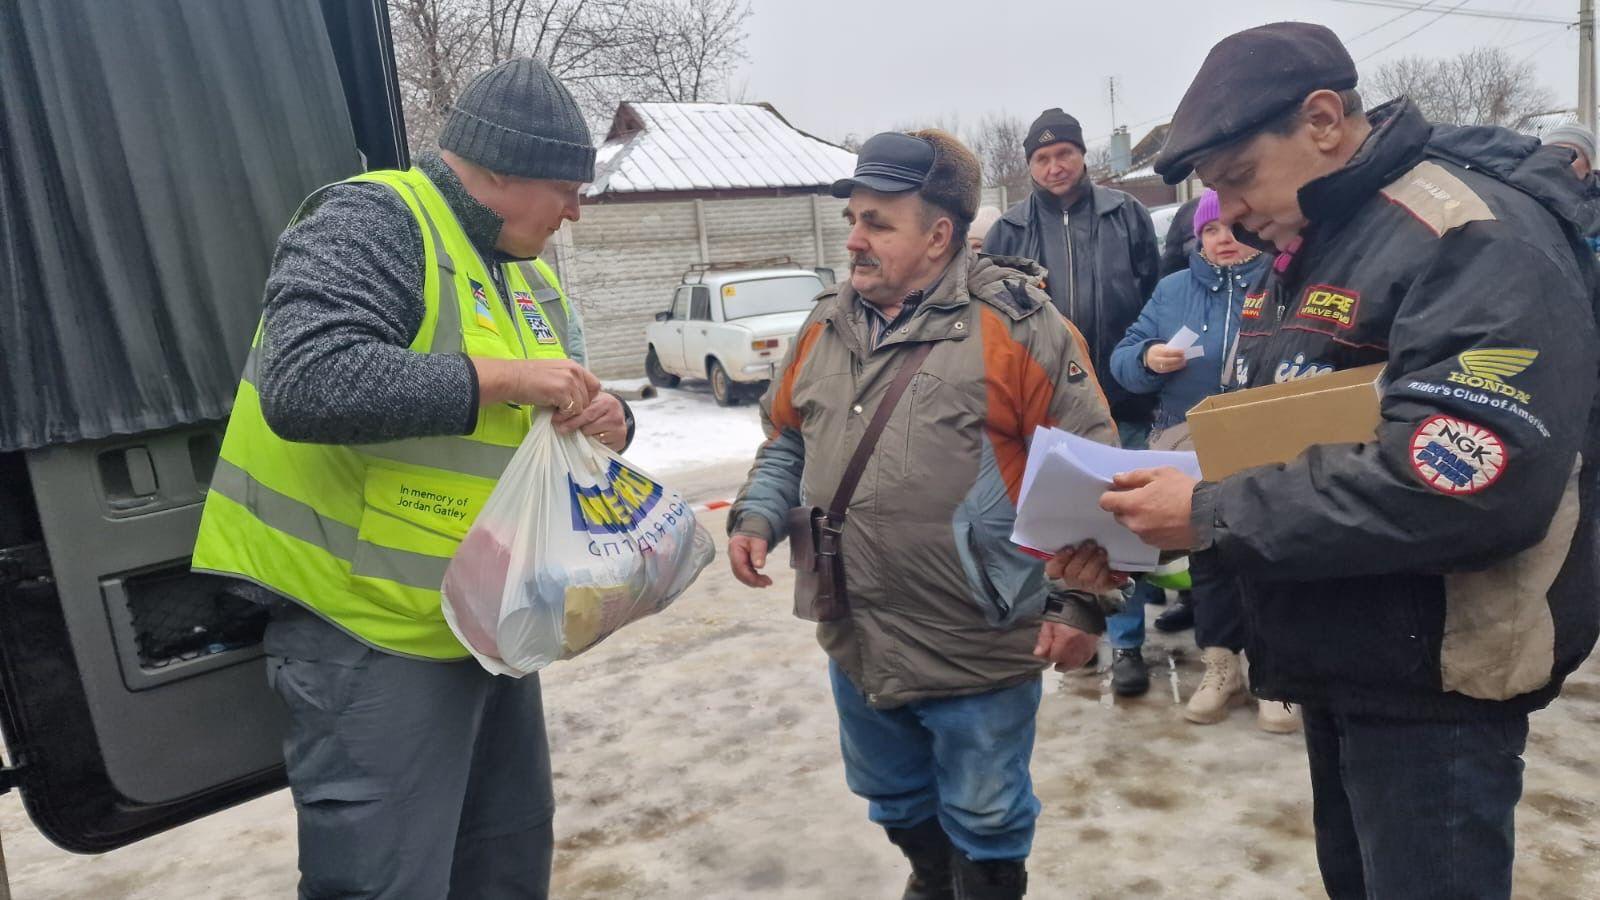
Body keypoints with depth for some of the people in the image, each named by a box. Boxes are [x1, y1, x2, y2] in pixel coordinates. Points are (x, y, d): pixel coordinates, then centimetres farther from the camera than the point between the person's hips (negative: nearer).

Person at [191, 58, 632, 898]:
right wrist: (498, 377, -24)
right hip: (371, 637, -8)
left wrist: (607, 420, -5)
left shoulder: (527, 270, 13)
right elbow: (306, 384, -29)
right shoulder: (373, 220, -14)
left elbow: (539, 416, 19)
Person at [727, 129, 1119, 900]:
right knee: (895, 801, 28)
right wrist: (757, 517, -1)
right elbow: (787, 440, 15)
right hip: (856, 645, 6)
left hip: (978, 650, -6)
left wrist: (1083, 599, -14)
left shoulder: (1013, 321, -14)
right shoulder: (828, 325, 4)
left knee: (983, 826, 15)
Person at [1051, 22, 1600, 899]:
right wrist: (1139, 514, -4)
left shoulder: (1475, 239, -19)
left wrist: (1212, 516, -26)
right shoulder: (1307, 248, 11)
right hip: (1338, 661, 9)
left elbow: (1469, 485, -31)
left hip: (1433, 681, -9)